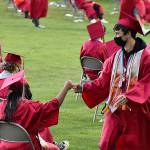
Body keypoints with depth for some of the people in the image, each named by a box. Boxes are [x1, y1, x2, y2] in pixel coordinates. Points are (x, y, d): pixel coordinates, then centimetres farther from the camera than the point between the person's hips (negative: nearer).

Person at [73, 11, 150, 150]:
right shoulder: (115, 58, 6)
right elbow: (103, 82, 4)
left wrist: (127, 97, -30)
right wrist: (84, 88, -11)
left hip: (137, 113, -4)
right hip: (115, 112, 5)